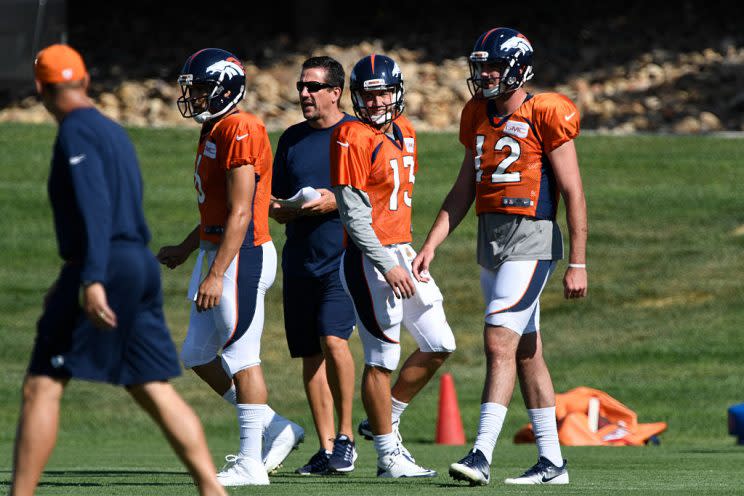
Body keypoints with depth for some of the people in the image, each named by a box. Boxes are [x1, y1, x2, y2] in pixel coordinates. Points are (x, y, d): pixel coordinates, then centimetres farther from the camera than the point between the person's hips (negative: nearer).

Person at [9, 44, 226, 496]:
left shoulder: (76, 132, -7)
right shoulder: (114, 132, 21)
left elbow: (94, 209, -20)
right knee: (155, 389, 7)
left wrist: (91, 280, -29)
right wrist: (70, 279, 35)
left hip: (105, 267, -9)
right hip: (143, 265, 9)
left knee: (41, 387, -5)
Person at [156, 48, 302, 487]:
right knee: (198, 355, 13)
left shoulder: (240, 132, -17)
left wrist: (217, 275, -24)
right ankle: (276, 429, 21)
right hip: (215, 251, 10)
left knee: (242, 357, -4)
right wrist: (186, 250, 28)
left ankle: (251, 463, 2)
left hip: (242, 254, -10)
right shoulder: (214, 132, 14)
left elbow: (240, 214, -21)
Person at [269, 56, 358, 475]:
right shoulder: (293, 139, 13)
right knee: (311, 354, 5)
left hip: (344, 255, -6)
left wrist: (336, 203, -17)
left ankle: (346, 435, -8)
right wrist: (283, 211, -3)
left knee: (333, 340, -20)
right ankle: (327, 447, 10)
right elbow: (277, 202, 20)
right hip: (300, 259, 6)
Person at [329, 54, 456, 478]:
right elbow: (354, 215, -17)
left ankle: (385, 420, 24)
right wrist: (388, 266, -21)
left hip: (401, 252, 9)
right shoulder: (352, 140, -14)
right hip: (371, 258, -9)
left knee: (440, 346, 10)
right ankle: (388, 455, 6)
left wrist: (410, 250, 17)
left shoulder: (404, 131, 11)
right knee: (383, 358, -2)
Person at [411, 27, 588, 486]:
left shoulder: (545, 117, -9)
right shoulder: (480, 117, 12)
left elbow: (574, 194, -9)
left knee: (499, 343, -15)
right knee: (527, 352, 10)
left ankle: (482, 455, -18)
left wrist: (577, 263, -12)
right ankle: (552, 462, 15)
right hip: (491, 241, 8)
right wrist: (431, 245, 11)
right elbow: (464, 190, 19)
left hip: (530, 240, -8)